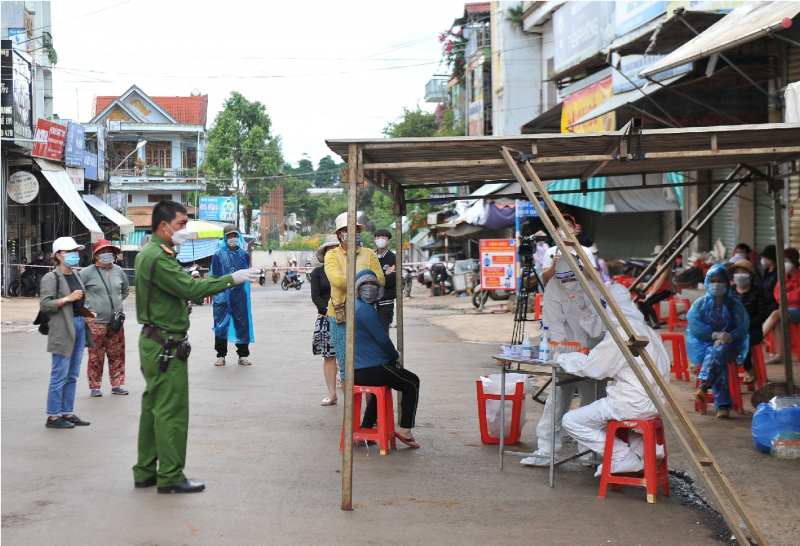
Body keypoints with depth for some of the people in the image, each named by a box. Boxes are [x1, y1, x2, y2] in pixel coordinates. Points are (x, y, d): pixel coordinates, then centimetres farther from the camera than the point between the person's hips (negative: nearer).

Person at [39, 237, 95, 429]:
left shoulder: (76, 276, 17)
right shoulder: (51, 278, -7)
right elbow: (44, 305, -15)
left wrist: (87, 311, 15)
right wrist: (68, 299, -18)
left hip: (79, 325, 8)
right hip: (63, 330, -8)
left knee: (72, 375, 11)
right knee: (60, 375, -5)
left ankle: (67, 413, 18)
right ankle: (53, 417, 1)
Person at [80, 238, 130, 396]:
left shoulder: (118, 271, 8)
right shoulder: (88, 272, -6)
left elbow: (126, 290, 25)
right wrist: (85, 308, -7)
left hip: (116, 321, 4)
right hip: (96, 321, -4)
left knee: (117, 354, 8)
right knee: (96, 356, 1)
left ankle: (117, 384, 18)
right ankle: (95, 386, 11)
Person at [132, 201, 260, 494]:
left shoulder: (149, 252, 16)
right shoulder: (158, 257, -18)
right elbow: (189, 288, -24)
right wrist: (231, 279, -21)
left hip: (153, 342, 11)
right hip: (165, 345, -11)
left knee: (153, 408, 15)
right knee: (171, 411, -5)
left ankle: (145, 472, 22)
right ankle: (170, 476, 1)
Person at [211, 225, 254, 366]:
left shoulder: (244, 254, 8)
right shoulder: (218, 255, 1)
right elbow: (214, 276, 2)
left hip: (240, 296, 2)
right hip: (222, 295, -2)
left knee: (242, 324, 4)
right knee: (221, 325, 2)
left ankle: (243, 355, 13)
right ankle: (221, 355, 10)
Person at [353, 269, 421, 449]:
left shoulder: (354, 306, 14)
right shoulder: (366, 310, -18)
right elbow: (383, 340, -17)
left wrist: (392, 356, 14)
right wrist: (396, 355, 2)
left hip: (357, 372, 9)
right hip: (373, 371, -9)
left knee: (382, 385, 37)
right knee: (412, 383, 10)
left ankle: (365, 428, 30)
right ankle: (405, 430, 7)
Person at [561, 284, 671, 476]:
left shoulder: (621, 332, -16)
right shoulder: (647, 330, 11)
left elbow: (593, 368, -13)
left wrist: (563, 359, 4)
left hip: (633, 404, -9)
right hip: (653, 401, 9)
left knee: (572, 422, -2)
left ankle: (624, 459, -3)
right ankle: (641, 446, 14)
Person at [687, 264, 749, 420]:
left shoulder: (734, 305, 12)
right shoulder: (701, 303, 12)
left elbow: (743, 328, 1)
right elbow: (694, 325, -3)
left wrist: (729, 337, -21)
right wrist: (714, 334, -17)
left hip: (729, 344, 1)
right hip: (704, 344, 0)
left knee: (719, 352, -37)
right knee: (716, 358, -34)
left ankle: (704, 385, -56)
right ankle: (723, 406, -44)